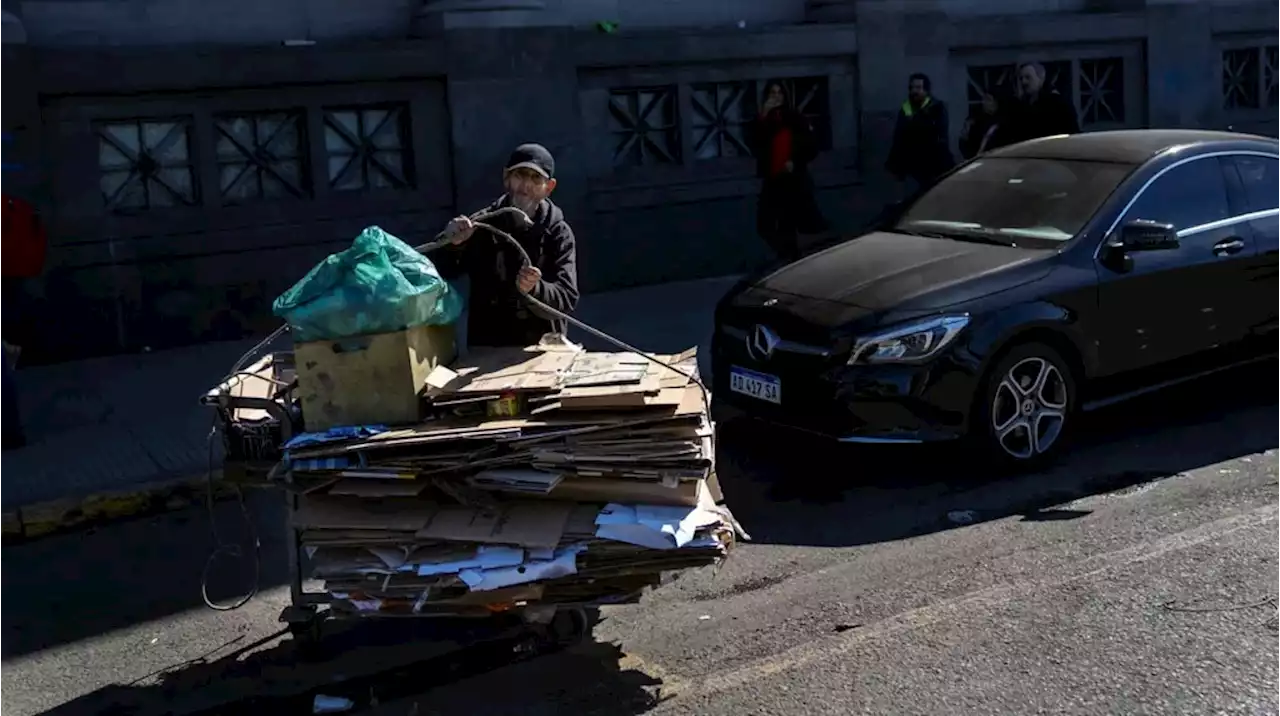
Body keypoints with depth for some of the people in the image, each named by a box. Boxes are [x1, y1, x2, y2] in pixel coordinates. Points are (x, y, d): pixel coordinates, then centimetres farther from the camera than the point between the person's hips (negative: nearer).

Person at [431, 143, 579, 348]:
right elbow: (438, 275, 2)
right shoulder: (483, 223, 2)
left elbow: (567, 299, -12)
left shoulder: (558, 233, -4)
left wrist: (534, 290, -31)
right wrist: (451, 245, -17)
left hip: (541, 349, -2)